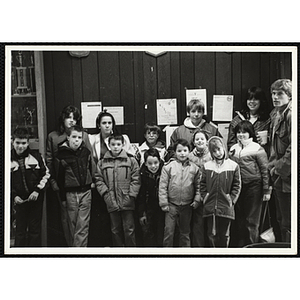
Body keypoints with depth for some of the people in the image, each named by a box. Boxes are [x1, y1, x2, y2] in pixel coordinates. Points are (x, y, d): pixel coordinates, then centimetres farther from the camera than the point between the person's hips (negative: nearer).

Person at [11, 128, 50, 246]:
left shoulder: (36, 156, -3)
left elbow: (46, 174, 3)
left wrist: (37, 190, -8)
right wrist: (13, 196, -5)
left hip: (36, 199, 0)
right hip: (19, 200, 1)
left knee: (35, 231, 7)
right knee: (20, 231, 6)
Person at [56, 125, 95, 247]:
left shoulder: (86, 152, 3)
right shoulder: (62, 154, -4)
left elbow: (92, 169, 16)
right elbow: (60, 178, -2)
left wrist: (92, 182, 10)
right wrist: (63, 198, -1)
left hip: (85, 192, 2)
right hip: (70, 194, -2)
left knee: (83, 224, 0)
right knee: (72, 224, 8)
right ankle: (74, 245, 20)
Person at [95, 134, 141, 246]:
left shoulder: (131, 160, 0)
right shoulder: (102, 162, 6)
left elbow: (136, 180, -3)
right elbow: (99, 180, 4)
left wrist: (130, 196, -11)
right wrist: (106, 194, -8)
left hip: (127, 202, -2)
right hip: (111, 203, 2)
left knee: (129, 229, 5)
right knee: (115, 230, 14)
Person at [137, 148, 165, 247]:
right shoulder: (143, 174, -9)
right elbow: (140, 195, -3)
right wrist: (141, 213, -4)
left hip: (162, 208, -1)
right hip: (149, 208, 1)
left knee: (161, 234, 5)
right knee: (148, 235, 3)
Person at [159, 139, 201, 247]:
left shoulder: (194, 168, 2)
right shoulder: (168, 166, -6)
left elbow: (198, 186, 8)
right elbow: (162, 186, -6)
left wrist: (197, 200, -3)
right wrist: (164, 204, -8)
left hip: (187, 206, 2)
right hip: (171, 205, -2)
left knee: (185, 233, 16)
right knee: (168, 232, 0)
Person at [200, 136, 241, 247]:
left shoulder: (233, 166, -1)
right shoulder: (207, 166, 5)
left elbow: (237, 185, 1)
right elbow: (202, 185, 8)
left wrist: (231, 200, -6)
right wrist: (205, 198, -1)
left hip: (226, 208, -1)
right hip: (210, 207, 2)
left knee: (224, 235, 8)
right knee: (212, 234, 7)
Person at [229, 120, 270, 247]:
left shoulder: (257, 149, -6)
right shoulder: (233, 149, 10)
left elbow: (265, 170, -6)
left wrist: (266, 190, -8)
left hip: (253, 186, -5)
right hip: (237, 187, 5)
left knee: (251, 220, 3)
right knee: (239, 219, 13)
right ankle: (240, 244, 26)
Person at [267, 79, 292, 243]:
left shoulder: (291, 115, -16)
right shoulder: (275, 114, 13)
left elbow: (293, 149, -21)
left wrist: (279, 169, -14)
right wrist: (272, 166, 12)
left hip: (287, 178, -9)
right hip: (278, 176, 9)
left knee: (288, 224, 0)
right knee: (281, 220, 19)